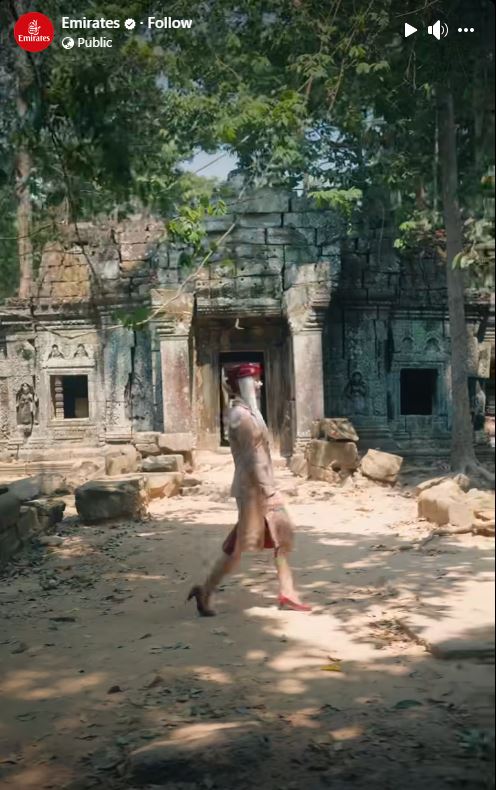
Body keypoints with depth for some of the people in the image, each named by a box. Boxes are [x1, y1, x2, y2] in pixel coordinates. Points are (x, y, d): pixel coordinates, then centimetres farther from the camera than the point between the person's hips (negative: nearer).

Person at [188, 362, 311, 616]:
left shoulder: (248, 412, 13)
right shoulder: (242, 416, -19)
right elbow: (252, 458, -23)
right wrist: (269, 490, -23)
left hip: (259, 487, 10)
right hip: (253, 489, -10)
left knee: (282, 536, 12)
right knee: (239, 545, -2)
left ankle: (287, 593, 17)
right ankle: (205, 591, 9)